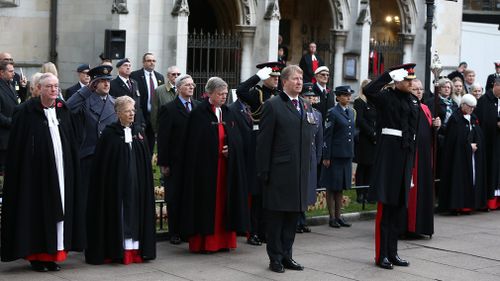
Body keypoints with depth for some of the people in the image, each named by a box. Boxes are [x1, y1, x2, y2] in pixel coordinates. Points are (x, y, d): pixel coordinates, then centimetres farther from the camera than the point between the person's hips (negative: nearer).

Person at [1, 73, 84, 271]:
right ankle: (36, 256, 9)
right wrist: (17, 172, -10)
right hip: (37, 170, -5)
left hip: (61, 170, 5)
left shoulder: (63, 110, 9)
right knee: (38, 211, 0)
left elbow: (71, 143, 13)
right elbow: (16, 146, -6)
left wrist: (71, 168, 8)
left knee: (59, 210, 5)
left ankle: (54, 254, 14)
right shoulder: (26, 111, -6)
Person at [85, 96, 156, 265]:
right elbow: (101, 162, -6)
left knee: (135, 211, 5)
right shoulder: (110, 133, -4)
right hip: (117, 182, -4)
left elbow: (146, 160, 12)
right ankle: (118, 251, 3)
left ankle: (135, 250, 10)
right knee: (119, 213, -2)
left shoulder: (138, 132, 10)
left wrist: (145, 182, 7)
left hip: (137, 183, 5)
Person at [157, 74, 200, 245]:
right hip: (176, 162, -3)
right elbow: (163, 137, -6)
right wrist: (163, 163, -9)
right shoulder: (169, 109, -4)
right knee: (174, 198, 5)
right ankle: (175, 233, 13)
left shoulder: (199, 107, 7)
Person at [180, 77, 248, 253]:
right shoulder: (199, 113, -6)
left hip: (226, 165, 6)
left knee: (223, 202, 7)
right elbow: (194, 143, -10)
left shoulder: (228, 113, 13)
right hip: (205, 166, -6)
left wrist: (230, 149, -7)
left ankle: (223, 240, 13)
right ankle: (203, 241, 3)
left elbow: (236, 139, 12)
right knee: (206, 202, -3)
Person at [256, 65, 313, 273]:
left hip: (300, 171, 6)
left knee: (293, 214, 11)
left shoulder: (306, 106, 14)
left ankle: (286, 255, 20)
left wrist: (308, 166, 11)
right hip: (279, 171, -6)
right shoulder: (273, 105, -5)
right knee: (276, 215, 2)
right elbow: (264, 141, -8)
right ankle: (275, 258, 11)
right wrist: (263, 171, -11)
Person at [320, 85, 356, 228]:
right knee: (332, 187, 2)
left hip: (347, 155, 7)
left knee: (341, 187, 12)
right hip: (335, 155, -7)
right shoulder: (332, 113, -8)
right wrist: (326, 157, -13)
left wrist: (352, 152, 13)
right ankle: (332, 217, 7)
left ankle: (338, 215, 18)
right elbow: (327, 136, -10)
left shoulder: (351, 112, 12)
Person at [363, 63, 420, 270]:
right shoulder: (386, 97, -5)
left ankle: (392, 252, 18)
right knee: (385, 206, -3)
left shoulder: (414, 101, 15)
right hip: (389, 153, -7)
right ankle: (381, 255, 2)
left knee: (398, 206, 11)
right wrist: (389, 74, -19)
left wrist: (411, 158, 16)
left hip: (406, 154, 7)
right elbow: (368, 90, -26)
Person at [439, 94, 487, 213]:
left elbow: (479, 136, 11)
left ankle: (469, 203, 5)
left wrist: (476, 145, -8)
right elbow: (455, 138, -14)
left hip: (473, 154, 7)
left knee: (473, 176, 3)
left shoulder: (473, 118, 13)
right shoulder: (455, 118, -9)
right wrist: (469, 146, -12)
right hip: (459, 155, -7)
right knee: (460, 178, -8)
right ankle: (458, 205, -6)